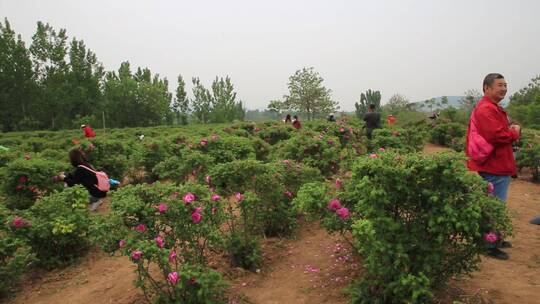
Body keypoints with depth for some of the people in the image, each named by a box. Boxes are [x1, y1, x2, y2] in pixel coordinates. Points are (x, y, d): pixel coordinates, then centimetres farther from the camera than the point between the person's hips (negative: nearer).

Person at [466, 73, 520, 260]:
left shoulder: (492, 108, 18)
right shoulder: (486, 110, -19)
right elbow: (498, 136, -27)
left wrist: (510, 130, 2)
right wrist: (515, 132, -8)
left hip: (498, 165, 11)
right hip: (494, 167, -11)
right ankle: (490, 245, 7)